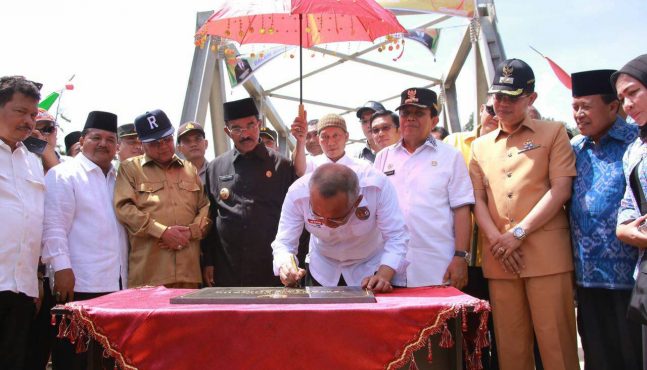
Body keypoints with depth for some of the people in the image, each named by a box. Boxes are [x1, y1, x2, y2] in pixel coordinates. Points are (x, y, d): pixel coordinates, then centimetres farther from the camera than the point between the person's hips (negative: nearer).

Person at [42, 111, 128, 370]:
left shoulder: (116, 179, 19)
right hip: (79, 283, -7)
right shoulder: (63, 175, -3)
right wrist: (62, 267, -19)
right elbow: (53, 226, -11)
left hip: (115, 283, 7)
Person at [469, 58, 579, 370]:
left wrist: (519, 233, -11)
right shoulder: (480, 146, 18)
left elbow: (561, 189, -3)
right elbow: (478, 199, 11)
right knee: (510, 345, 6)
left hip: (546, 253, -3)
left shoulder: (553, 132, 8)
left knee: (555, 342, -2)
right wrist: (497, 240, -6)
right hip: (498, 257, 3)